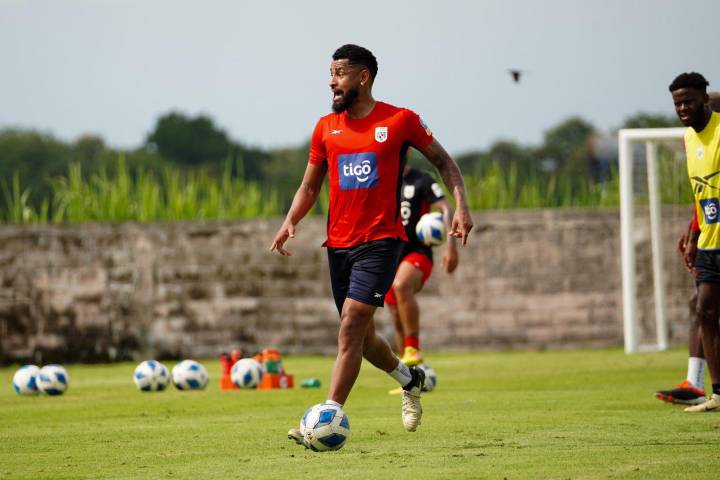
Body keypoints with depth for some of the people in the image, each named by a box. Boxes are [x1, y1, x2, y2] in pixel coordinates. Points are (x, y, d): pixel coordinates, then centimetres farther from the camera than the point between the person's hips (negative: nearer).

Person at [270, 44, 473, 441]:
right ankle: (410, 379, 42)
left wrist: (460, 205, -8)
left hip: (381, 240, -6)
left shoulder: (400, 121, -2)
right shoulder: (326, 128, 10)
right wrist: (291, 221, -2)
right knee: (361, 335, 13)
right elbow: (310, 185, 16)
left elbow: (443, 162, 7)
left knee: (351, 326, -18)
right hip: (339, 242, 6)